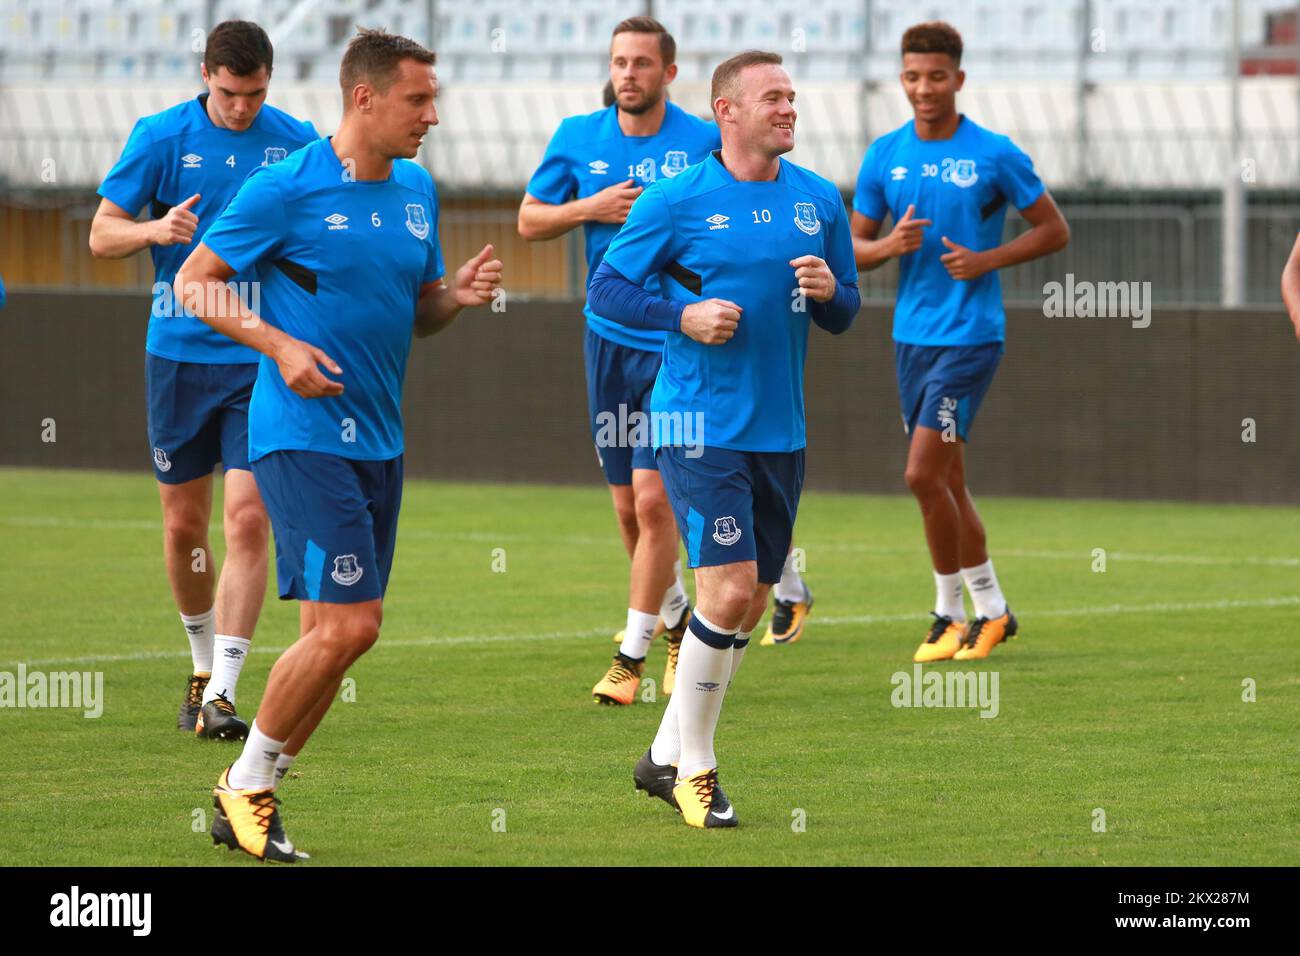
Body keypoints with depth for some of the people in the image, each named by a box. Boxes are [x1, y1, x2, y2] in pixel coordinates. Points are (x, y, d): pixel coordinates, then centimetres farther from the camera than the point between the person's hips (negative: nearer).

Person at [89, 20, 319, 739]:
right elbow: (101, 235, 0)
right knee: (183, 524, 9)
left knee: (247, 518, -12)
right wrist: (155, 230, -20)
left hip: (262, 359, -1)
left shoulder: (297, 143, 1)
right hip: (178, 354, 1)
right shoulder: (160, 137, -1)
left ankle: (222, 693, -12)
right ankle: (202, 666, 31)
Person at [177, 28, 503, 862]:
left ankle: (256, 794, 17)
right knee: (348, 625, -15)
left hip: (378, 440, 8)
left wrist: (461, 295, -1)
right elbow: (196, 281, -5)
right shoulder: (287, 190, -9)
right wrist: (280, 346, -18)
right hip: (303, 437, -8)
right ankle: (246, 787, 1)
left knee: (332, 633, 7)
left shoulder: (417, 190, 12)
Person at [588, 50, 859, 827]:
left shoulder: (820, 201, 8)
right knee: (729, 590, -15)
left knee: (748, 604, 9)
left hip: (781, 433, 6)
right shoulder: (679, 200, -6)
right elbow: (607, 288, -1)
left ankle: (668, 756, 23)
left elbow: (844, 316, 15)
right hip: (701, 424, -6)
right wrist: (684, 315, -16)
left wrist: (830, 291, -8)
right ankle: (693, 765, 1)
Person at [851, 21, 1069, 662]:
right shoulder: (885, 156, 5)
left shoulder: (994, 155, -7)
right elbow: (854, 247, 10)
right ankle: (992, 609, 22)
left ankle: (951, 612, 2)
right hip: (912, 337, 5)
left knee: (923, 475, -13)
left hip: (970, 337, -5)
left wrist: (986, 260, -14)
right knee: (947, 484, 10)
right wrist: (891, 245, -12)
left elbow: (1054, 230, 0)